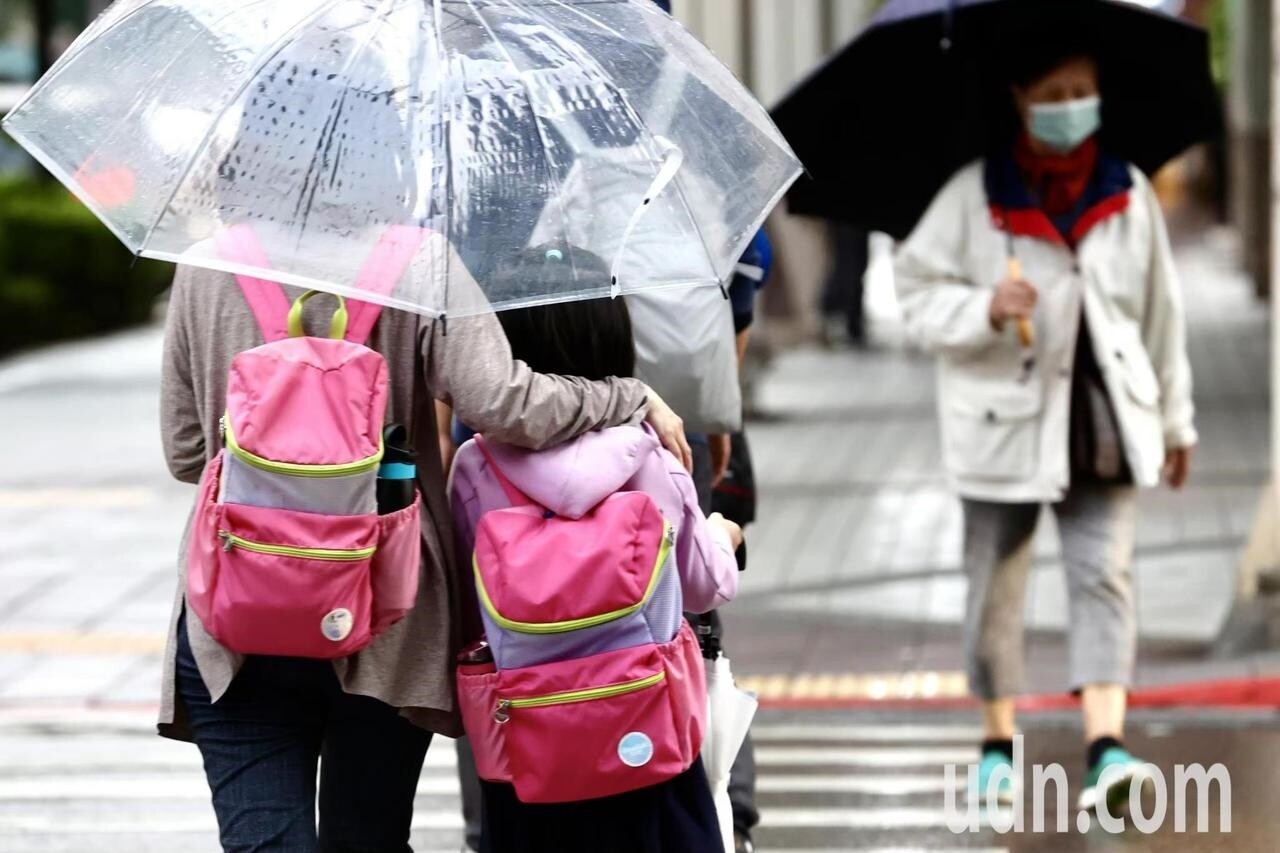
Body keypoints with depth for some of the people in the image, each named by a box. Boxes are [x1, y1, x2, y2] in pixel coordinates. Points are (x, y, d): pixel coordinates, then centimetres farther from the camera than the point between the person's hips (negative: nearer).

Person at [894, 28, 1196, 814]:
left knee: (1103, 575, -10)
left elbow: (1161, 313, 13)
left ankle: (1106, 747, -18)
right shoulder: (973, 196, -3)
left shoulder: (1129, 195, 6)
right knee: (996, 586, 6)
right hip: (1005, 417, -1)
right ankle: (998, 741, 22)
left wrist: (1176, 420, 17)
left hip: (1104, 421, 1)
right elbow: (919, 293, -2)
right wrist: (985, 310, -22)